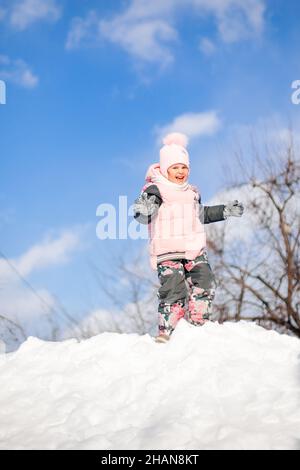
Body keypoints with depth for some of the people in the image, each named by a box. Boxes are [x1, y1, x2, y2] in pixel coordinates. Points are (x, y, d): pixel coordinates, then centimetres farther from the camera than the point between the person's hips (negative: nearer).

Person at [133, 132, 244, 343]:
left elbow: (201, 214, 34)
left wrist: (225, 210, 32)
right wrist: (144, 210, -44)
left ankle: (198, 325, 11)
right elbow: (144, 216, -20)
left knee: (205, 285, -6)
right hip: (168, 253, -6)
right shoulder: (155, 190, -6)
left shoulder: (192, 192, 17)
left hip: (195, 251, 6)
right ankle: (165, 331, 0)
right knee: (174, 291, -14)